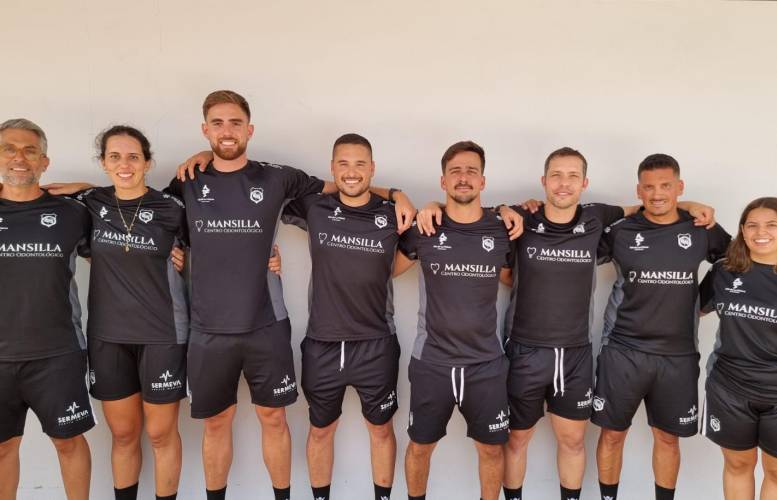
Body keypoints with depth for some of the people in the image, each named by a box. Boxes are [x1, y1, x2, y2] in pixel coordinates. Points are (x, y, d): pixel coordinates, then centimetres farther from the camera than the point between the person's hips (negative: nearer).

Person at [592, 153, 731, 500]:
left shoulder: (702, 231, 2)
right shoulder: (619, 230, -5)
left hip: (678, 355, 2)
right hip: (623, 351, -2)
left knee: (668, 437, 15)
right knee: (613, 433, 8)